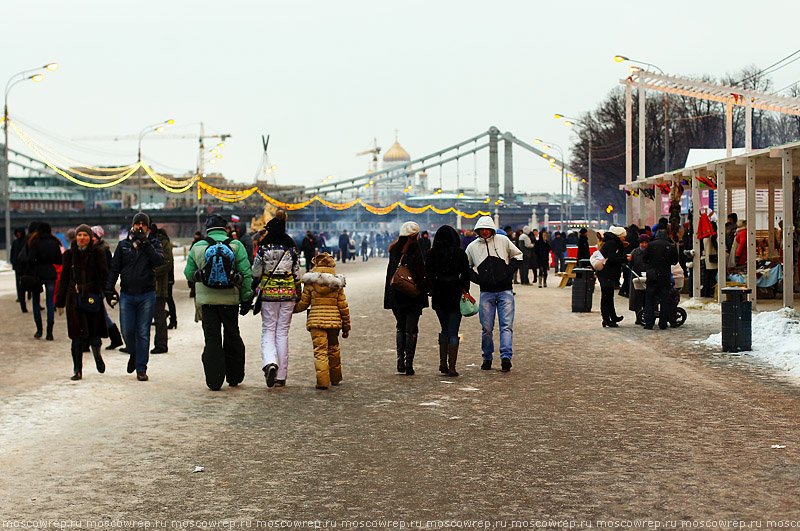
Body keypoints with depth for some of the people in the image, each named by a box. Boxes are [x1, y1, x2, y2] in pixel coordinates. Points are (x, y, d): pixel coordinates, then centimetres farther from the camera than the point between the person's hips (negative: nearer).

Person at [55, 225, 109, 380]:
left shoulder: (97, 253, 2)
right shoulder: (70, 254, 10)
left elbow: (104, 276, 0)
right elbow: (64, 278, 13)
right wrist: (60, 302, 12)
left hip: (92, 297, -2)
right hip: (74, 298, 2)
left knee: (93, 332, 0)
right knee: (77, 336, -2)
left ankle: (97, 355, 33)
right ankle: (77, 370, 4)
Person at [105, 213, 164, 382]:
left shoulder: (153, 243, 6)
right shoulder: (123, 245, 10)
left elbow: (159, 261, -13)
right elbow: (114, 269, 11)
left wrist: (145, 243, -18)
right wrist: (109, 290, 2)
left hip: (147, 295, -1)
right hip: (127, 295, 1)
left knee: (143, 333, -2)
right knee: (127, 331, -2)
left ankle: (141, 369, 5)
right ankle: (133, 354, 29)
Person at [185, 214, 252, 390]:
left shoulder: (197, 247, 1)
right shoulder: (236, 246, -2)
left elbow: (188, 274, 6)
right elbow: (246, 274, -4)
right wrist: (246, 298, 2)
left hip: (206, 300, 0)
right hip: (230, 299, 0)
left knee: (212, 339, 4)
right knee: (232, 337, 14)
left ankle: (214, 380, 0)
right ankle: (234, 377, 22)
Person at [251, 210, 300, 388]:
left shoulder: (263, 247, -6)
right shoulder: (291, 247, 1)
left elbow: (256, 272, -4)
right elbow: (297, 272, 4)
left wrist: (252, 290, 11)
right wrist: (298, 294, 14)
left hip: (268, 293, -2)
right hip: (288, 293, 2)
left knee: (268, 330, 7)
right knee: (283, 332, 7)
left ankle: (269, 362, -21)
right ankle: (281, 376, 7)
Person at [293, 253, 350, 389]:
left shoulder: (310, 282, 0)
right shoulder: (337, 282, 5)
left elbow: (303, 304, 3)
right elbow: (343, 306, 6)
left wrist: (292, 309, 23)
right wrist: (346, 326, 13)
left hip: (316, 320, -2)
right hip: (334, 320, 2)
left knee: (320, 350, -3)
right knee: (333, 348, 18)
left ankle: (322, 381, -13)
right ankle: (335, 378, 29)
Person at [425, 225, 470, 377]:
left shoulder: (432, 254, -2)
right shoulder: (460, 253, -6)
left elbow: (428, 273, 0)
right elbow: (466, 274, -5)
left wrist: (432, 290, 11)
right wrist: (465, 291, 6)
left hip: (438, 296, 2)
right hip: (455, 295, -2)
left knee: (444, 329, 19)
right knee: (453, 332, 2)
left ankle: (443, 363, 11)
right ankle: (452, 368, -3)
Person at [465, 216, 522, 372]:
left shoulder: (503, 241, 5)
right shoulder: (472, 247, 7)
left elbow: (518, 255, 15)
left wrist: (509, 270, 0)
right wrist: (477, 278, 1)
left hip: (505, 290, -1)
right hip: (486, 292, 1)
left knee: (506, 325, -9)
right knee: (486, 328, 2)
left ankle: (506, 356, -14)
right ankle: (487, 358, 15)